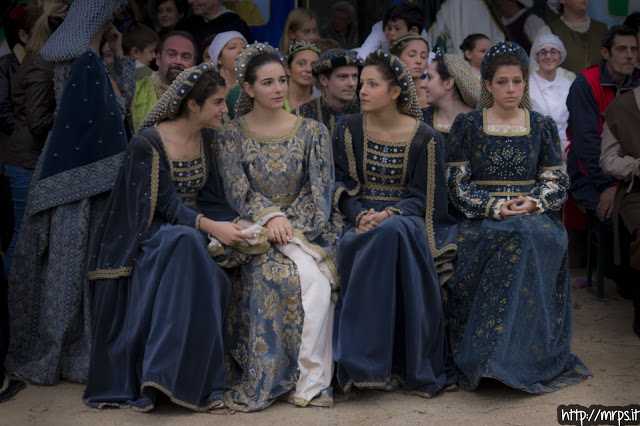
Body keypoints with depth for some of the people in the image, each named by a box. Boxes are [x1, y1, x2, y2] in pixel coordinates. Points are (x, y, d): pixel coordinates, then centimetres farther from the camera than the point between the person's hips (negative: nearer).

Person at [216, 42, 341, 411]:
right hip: (256, 229, -1)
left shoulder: (312, 132, 7)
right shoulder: (232, 135, 6)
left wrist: (287, 228, -14)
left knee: (315, 279, -31)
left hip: (307, 228, 1)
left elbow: (320, 193, 0)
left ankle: (311, 380, -22)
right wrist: (270, 217, -20)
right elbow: (237, 190, -3)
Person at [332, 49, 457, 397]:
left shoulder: (424, 138, 0)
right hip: (362, 218, 1)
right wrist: (360, 215, -16)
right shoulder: (348, 129, 6)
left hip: (406, 218, -1)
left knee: (393, 233, -38)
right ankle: (371, 364, -30)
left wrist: (389, 214, -21)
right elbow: (343, 187, 4)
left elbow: (422, 196, -3)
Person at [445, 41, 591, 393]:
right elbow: (457, 183, 1)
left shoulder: (542, 126, 14)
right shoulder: (467, 125, 8)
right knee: (522, 236, -35)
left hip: (534, 215, 2)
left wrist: (533, 202, -12)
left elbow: (556, 180, 9)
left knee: (544, 236, -34)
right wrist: (495, 207, -15)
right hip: (481, 217, -2)